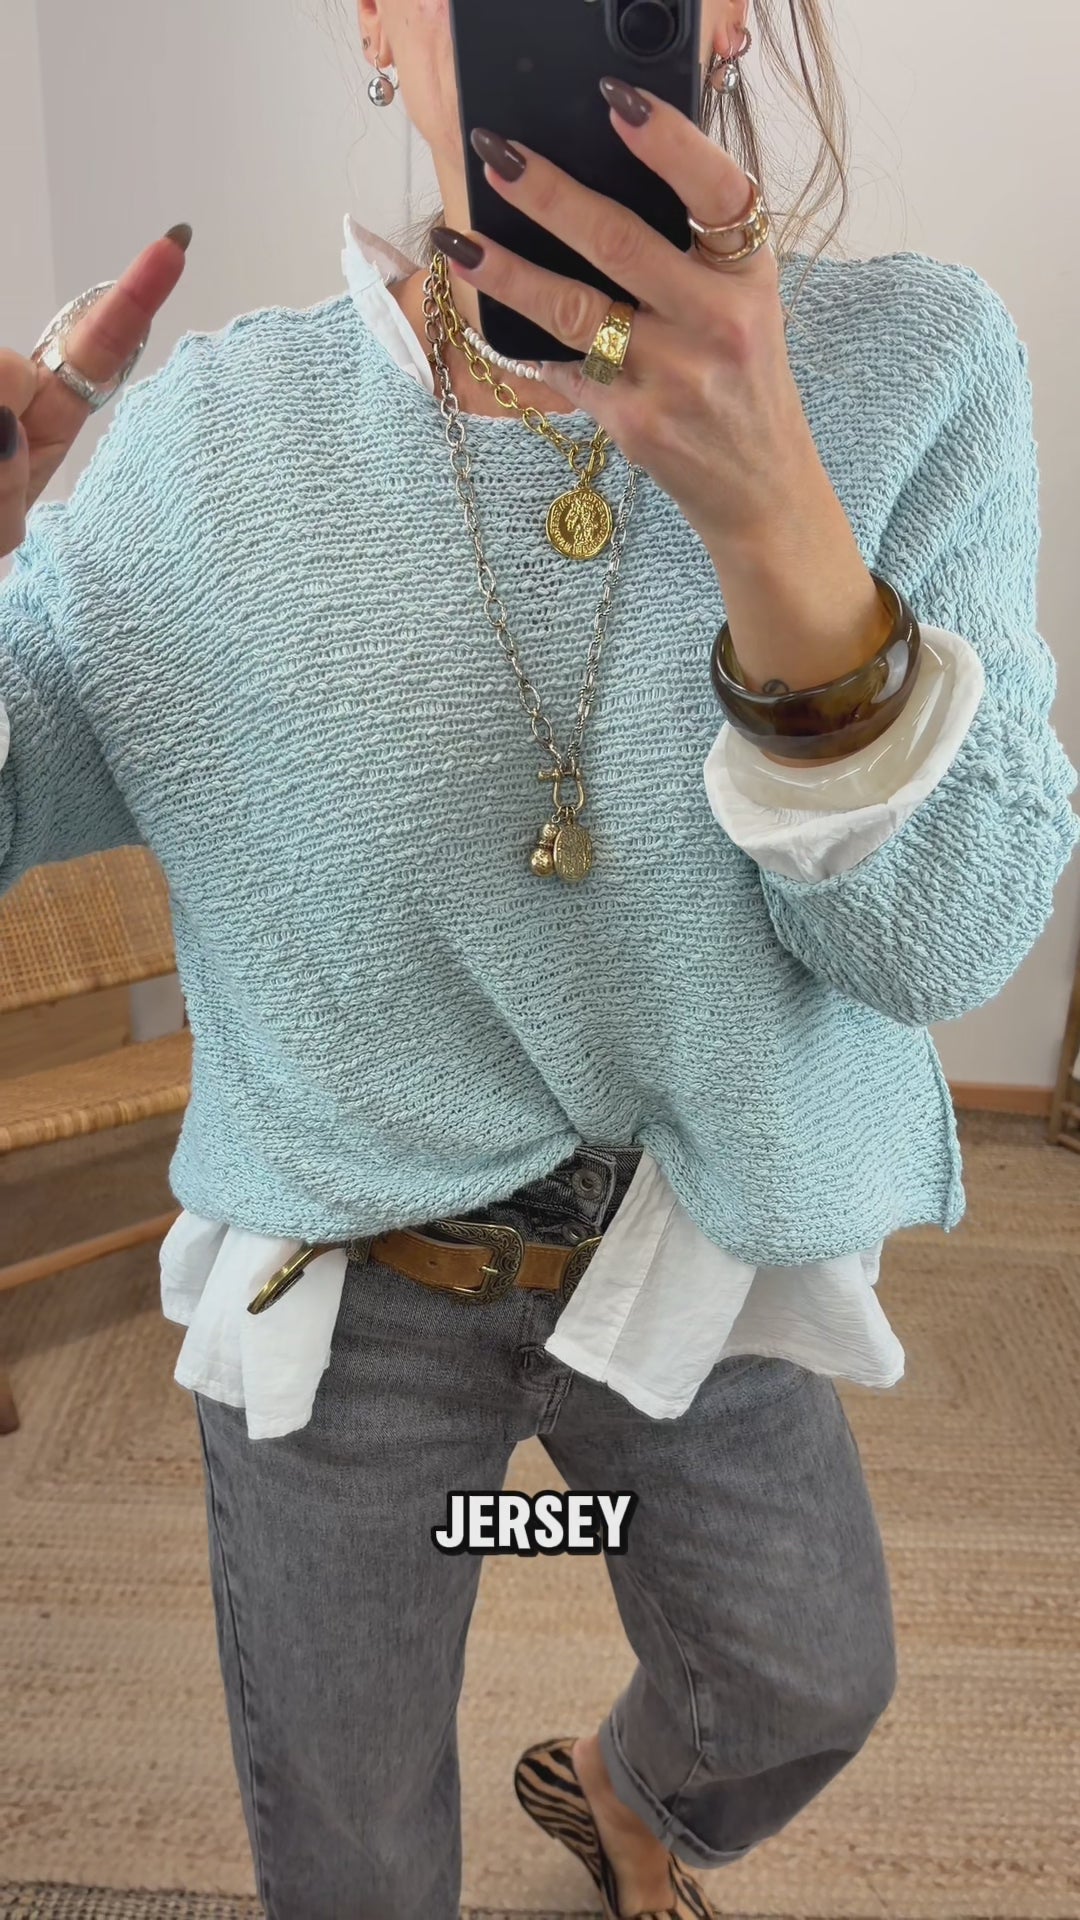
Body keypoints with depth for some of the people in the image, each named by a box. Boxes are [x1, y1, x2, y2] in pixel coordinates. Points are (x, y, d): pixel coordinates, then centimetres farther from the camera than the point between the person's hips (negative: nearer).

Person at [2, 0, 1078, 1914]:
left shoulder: (913, 366, -13)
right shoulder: (211, 434, -12)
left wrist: (771, 514, -37)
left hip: (697, 1255, 1)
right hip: (339, 1272, 0)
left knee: (807, 1688, 24)